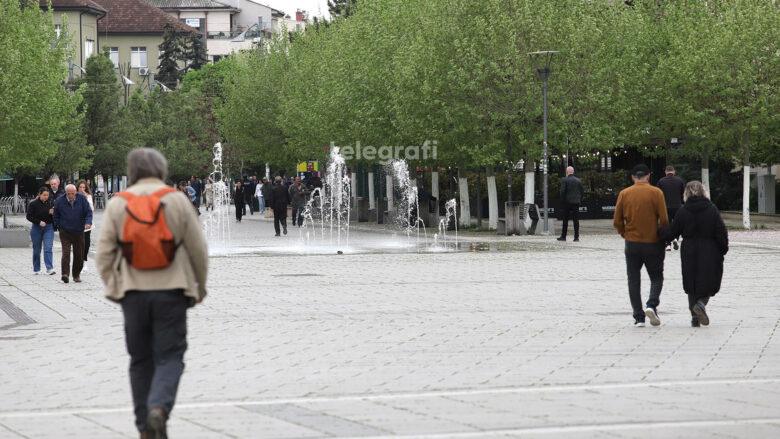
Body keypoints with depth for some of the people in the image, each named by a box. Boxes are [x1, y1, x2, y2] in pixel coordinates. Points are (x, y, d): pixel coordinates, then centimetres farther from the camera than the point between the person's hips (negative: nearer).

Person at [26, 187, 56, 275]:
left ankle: (49, 268, -18)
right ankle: (36, 269, 19)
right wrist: (39, 222, -17)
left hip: (48, 228, 1)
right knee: (36, 249, 7)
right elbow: (29, 216, -7)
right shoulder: (33, 204, -4)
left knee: (48, 248, -12)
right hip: (36, 228, -1)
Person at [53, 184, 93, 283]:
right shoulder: (59, 201, -4)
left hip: (79, 232, 2)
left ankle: (76, 274, 19)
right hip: (65, 232, -2)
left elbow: (88, 212, -2)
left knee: (79, 255, 5)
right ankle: (65, 274, -20)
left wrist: (88, 223, -19)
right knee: (66, 253, -16)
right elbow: (56, 216, 10)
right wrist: (60, 226, 2)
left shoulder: (82, 199, -4)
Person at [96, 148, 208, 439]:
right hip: (171, 291, -2)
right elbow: (198, 248, 1)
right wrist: (200, 286, 14)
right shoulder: (177, 200, -1)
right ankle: (159, 409, -23)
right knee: (169, 358, 2)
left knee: (140, 360, 12)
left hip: (133, 293, 2)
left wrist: (112, 288, 13)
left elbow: (104, 253, 0)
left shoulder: (118, 204, 2)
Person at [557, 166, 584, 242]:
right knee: (576, 220, 2)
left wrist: (562, 200, -1)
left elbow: (562, 191, -12)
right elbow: (582, 191, 6)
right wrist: (580, 200, 12)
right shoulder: (578, 181, 6)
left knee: (565, 220, 5)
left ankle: (563, 236, 8)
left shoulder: (564, 180, -6)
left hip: (567, 202, -3)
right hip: (576, 202, 3)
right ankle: (576, 237, -2)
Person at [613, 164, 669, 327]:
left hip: (632, 244, 1)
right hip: (653, 243, -1)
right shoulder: (656, 193, -6)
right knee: (656, 277, 10)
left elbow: (617, 221, 0)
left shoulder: (624, 194, 0)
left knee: (634, 280, 8)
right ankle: (652, 304, -15)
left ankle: (638, 317, 3)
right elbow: (664, 220, -9)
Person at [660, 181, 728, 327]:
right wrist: (723, 250, 8)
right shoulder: (712, 210, -5)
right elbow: (722, 233, -5)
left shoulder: (682, 212, -4)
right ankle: (701, 303, -21)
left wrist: (659, 230, 20)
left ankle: (694, 316, 9)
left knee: (692, 285, 12)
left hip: (689, 255, 2)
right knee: (709, 282, 6)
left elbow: (671, 233, 2)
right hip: (709, 255, -1)